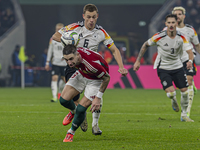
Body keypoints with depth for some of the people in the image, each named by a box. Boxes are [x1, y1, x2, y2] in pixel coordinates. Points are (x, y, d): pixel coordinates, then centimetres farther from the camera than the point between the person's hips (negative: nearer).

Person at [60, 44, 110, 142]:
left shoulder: (92, 63, -44)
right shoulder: (72, 53, -27)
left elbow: (107, 78, -27)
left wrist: (98, 98, -23)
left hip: (95, 80, -5)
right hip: (81, 74, 5)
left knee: (81, 109, -13)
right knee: (63, 100, -7)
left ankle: (71, 132, 15)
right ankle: (73, 111, 30)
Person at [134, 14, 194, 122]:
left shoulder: (181, 37, -11)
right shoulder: (159, 36, -17)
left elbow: (190, 51, -16)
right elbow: (145, 45, -1)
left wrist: (190, 61, -39)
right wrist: (138, 61, 0)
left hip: (177, 67, 3)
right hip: (163, 68, -3)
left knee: (185, 91, -3)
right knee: (171, 93, -19)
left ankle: (184, 115, 19)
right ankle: (174, 101, 20)